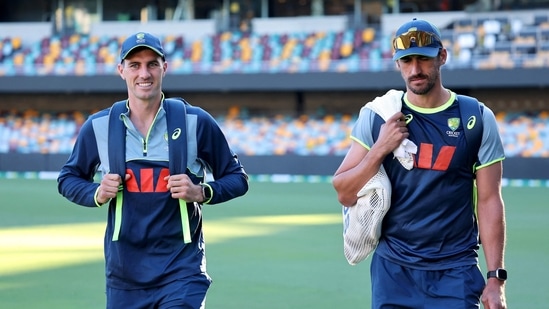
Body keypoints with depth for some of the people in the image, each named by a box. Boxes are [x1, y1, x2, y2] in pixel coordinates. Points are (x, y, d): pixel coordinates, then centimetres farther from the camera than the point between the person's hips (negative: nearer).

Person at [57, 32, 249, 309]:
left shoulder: (196, 122, -2)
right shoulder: (98, 126, 3)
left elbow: (237, 179, 5)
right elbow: (67, 179, 15)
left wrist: (201, 192, -14)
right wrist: (97, 194, -5)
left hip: (182, 272, -3)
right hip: (123, 274, 3)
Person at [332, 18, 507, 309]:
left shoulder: (478, 119, 0)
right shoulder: (376, 117, 2)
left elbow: (489, 201, -1)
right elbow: (345, 195, 2)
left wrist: (495, 278, -6)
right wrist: (380, 149, -13)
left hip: (456, 273, -1)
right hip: (393, 271, 1)